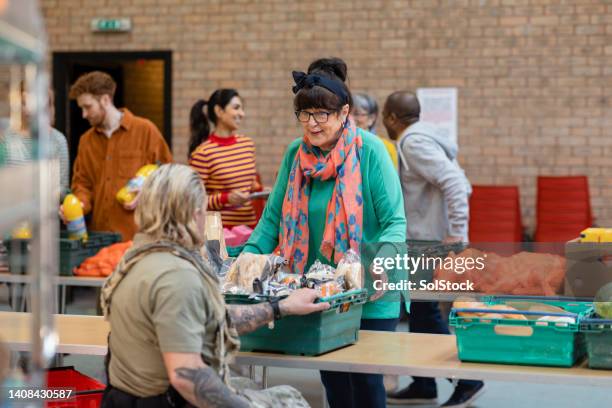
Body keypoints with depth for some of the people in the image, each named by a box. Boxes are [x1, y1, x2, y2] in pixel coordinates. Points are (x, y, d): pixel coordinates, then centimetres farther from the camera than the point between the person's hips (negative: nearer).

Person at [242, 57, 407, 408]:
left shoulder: (369, 150, -12)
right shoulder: (296, 153, 2)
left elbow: (395, 222, -13)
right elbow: (273, 218, 6)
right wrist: (248, 256, -9)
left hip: (368, 299, -4)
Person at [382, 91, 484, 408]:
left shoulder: (414, 142, -15)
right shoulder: (422, 138, 16)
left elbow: (455, 183, -26)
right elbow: (462, 185, 19)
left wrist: (456, 233, -27)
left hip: (431, 243, -10)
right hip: (423, 242, 10)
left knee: (425, 314, -4)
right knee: (420, 312, 14)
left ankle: (467, 380, 2)